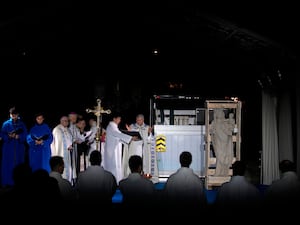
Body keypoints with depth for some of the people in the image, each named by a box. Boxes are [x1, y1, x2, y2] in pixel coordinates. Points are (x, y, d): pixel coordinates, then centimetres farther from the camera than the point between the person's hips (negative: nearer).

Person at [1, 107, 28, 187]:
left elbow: (25, 135, 3)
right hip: (8, 148, -1)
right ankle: (7, 182, 1)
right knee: (8, 164, -4)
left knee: (18, 164, 0)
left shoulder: (22, 124, 7)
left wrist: (18, 136, -15)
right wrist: (9, 136, -18)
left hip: (19, 148, 1)